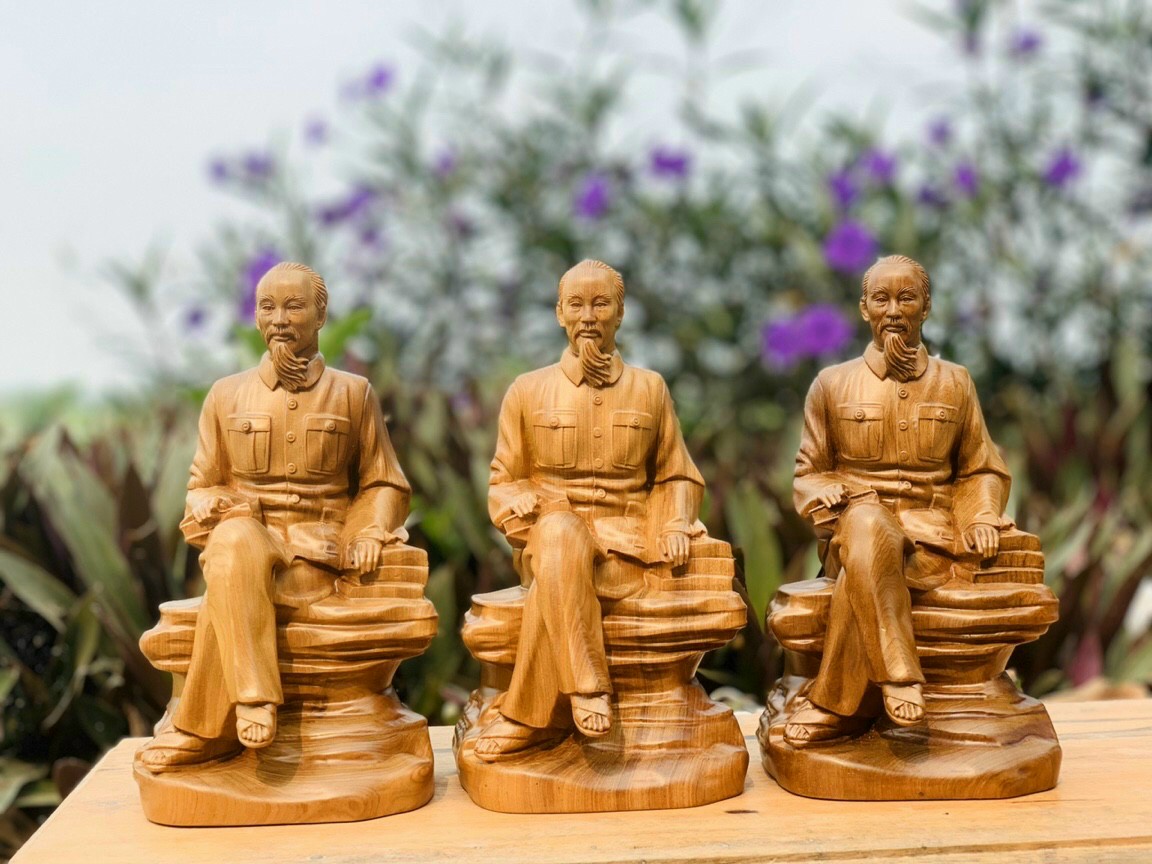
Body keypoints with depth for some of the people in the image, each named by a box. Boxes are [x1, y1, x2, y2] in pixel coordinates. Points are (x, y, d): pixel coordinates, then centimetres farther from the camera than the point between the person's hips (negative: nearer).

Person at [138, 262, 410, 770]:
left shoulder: (353, 394, 9)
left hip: (318, 542, -1)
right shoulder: (228, 395, 12)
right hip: (249, 531, 1)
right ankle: (253, 701, -38)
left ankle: (205, 729, -26)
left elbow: (383, 485, 13)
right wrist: (218, 511, -10)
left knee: (230, 596, -34)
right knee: (236, 546, -38)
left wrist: (369, 534, -8)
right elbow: (204, 485, 14)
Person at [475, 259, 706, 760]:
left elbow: (677, 478, 19)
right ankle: (585, 690, -37)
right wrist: (541, 522, -11)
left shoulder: (649, 389, 15)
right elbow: (505, 483, 11)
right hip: (551, 538, 0)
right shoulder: (528, 392, 12)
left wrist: (674, 526, -2)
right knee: (562, 532, -39)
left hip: (625, 541, 0)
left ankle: (530, 717, -25)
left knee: (554, 584, -35)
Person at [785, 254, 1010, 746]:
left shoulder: (954, 383, 14)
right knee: (869, 524, -39)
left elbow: (981, 471, 19)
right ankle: (899, 678, -37)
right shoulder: (832, 384, 11)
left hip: (929, 529, 0)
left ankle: (837, 707, -26)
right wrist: (836, 509, -9)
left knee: (859, 576, -35)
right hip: (854, 527, 0)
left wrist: (982, 518, -3)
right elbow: (810, 472, 13)